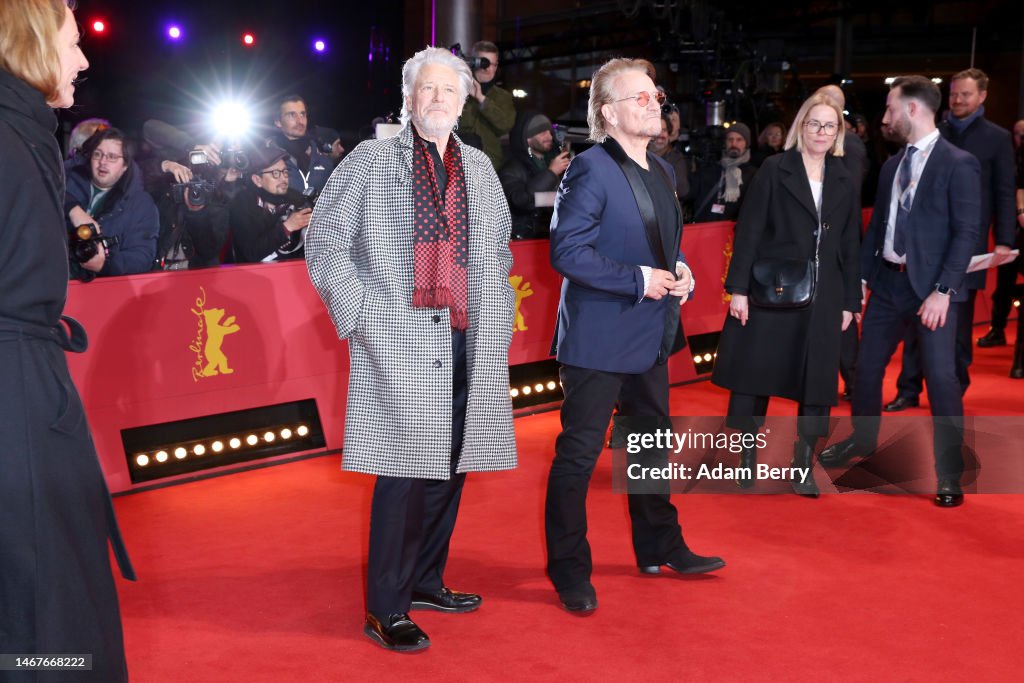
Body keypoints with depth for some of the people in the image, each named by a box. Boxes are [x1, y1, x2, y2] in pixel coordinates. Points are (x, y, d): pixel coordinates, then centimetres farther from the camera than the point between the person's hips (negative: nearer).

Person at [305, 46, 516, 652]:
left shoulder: (479, 168, 15)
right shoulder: (372, 160, 2)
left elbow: (499, 248, 25)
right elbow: (325, 240, 0)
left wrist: (498, 314, 13)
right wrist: (358, 316, -7)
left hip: (469, 342, 5)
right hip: (400, 343, -5)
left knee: (450, 466, 10)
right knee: (406, 468, -6)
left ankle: (426, 581, 27)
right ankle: (386, 609, 5)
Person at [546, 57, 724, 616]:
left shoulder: (661, 171, 11)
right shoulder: (590, 170, -15)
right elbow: (567, 251, -22)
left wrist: (679, 270, 2)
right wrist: (638, 280, -21)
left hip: (651, 334, 9)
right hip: (598, 335, -9)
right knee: (579, 453, 1)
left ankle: (659, 547, 36)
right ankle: (569, 570, 14)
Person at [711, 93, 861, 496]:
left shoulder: (845, 181, 10)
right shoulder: (774, 170, -1)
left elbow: (851, 245, 11)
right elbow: (749, 231, -6)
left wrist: (850, 301, 7)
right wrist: (738, 288, -12)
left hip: (822, 297, 3)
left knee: (817, 380, 4)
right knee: (754, 373, 3)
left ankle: (803, 467, 13)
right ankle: (747, 458, 19)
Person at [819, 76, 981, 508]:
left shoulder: (959, 163, -9)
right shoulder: (891, 165, 10)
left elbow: (966, 233, -13)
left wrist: (943, 290, -20)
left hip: (931, 286, -6)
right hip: (887, 280, 6)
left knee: (941, 378, -3)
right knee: (866, 367, 15)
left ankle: (949, 475, 8)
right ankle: (862, 440, 37)